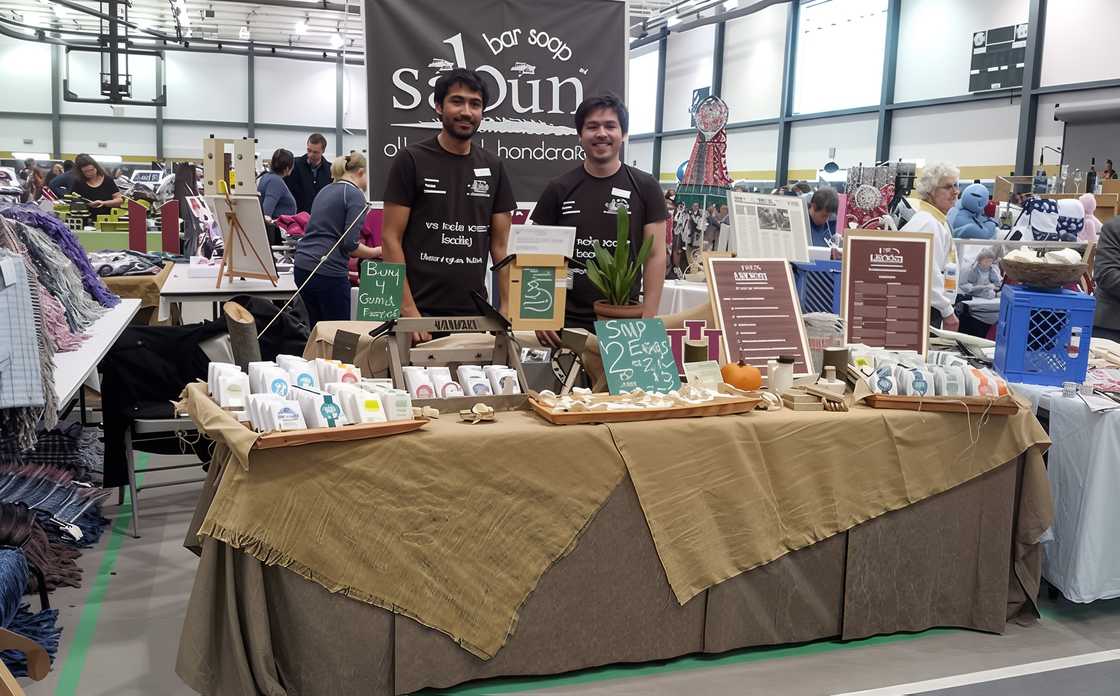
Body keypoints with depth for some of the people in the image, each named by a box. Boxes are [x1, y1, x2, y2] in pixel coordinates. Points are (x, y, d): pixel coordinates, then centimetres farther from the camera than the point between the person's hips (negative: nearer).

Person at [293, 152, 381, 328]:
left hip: (302, 267, 8)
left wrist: (343, 270, 31)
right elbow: (350, 244, -14)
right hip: (328, 273, -8)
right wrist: (376, 252, 3)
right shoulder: (355, 195, -6)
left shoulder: (325, 191, 19)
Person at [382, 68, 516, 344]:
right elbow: (391, 239, -6)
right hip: (421, 312, -3)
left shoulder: (493, 167, 8)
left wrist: (507, 309, -3)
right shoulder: (411, 161, -3)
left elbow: (501, 245, 9)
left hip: (475, 312, 4)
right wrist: (408, 310, -15)